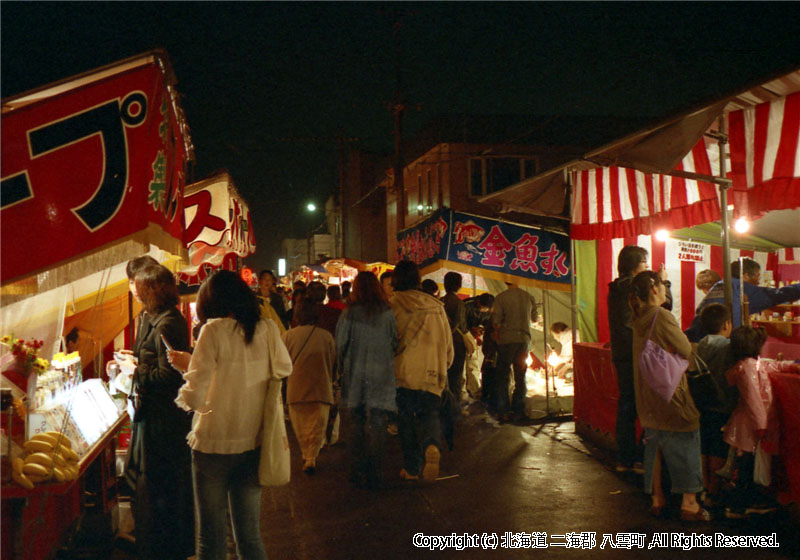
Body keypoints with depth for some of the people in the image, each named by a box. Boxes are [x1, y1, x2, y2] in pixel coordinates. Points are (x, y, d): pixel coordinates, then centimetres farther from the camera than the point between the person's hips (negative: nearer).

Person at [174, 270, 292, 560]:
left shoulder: (214, 331, -14)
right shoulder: (267, 329, -2)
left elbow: (194, 395, -16)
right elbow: (284, 368, 15)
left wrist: (183, 396, 5)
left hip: (214, 444, -4)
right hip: (253, 445, 4)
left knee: (211, 535, 10)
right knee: (249, 534, 15)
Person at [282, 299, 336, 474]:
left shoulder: (288, 335, -5)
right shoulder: (326, 336, -4)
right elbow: (333, 363, 7)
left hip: (296, 389, 1)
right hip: (321, 388, 0)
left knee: (300, 426, 16)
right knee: (317, 426, 6)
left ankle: (306, 455, 23)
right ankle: (311, 458, -4)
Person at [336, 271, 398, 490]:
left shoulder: (349, 313, -6)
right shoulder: (387, 313, -5)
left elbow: (339, 346, -3)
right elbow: (395, 342, -1)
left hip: (355, 376, 1)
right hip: (381, 377, -1)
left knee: (357, 425, 13)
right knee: (377, 426, 3)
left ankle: (357, 472, 18)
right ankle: (373, 475, 1)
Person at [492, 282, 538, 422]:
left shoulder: (500, 297, -8)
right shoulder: (529, 297, 4)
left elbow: (496, 320, -11)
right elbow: (535, 319, 17)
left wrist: (497, 333, 9)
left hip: (506, 340, -3)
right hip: (524, 339, 3)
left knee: (502, 376, 5)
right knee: (520, 377, 12)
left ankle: (503, 412, 2)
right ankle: (518, 411, 15)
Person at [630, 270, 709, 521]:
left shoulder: (638, 318, 5)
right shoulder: (663, 316, -18)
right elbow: (687, 351, -13)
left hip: (647, 397, 7)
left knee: (654, 446, 15)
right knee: (685, 444, 5)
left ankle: (657, 499, 22)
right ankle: (689, 503, 10)